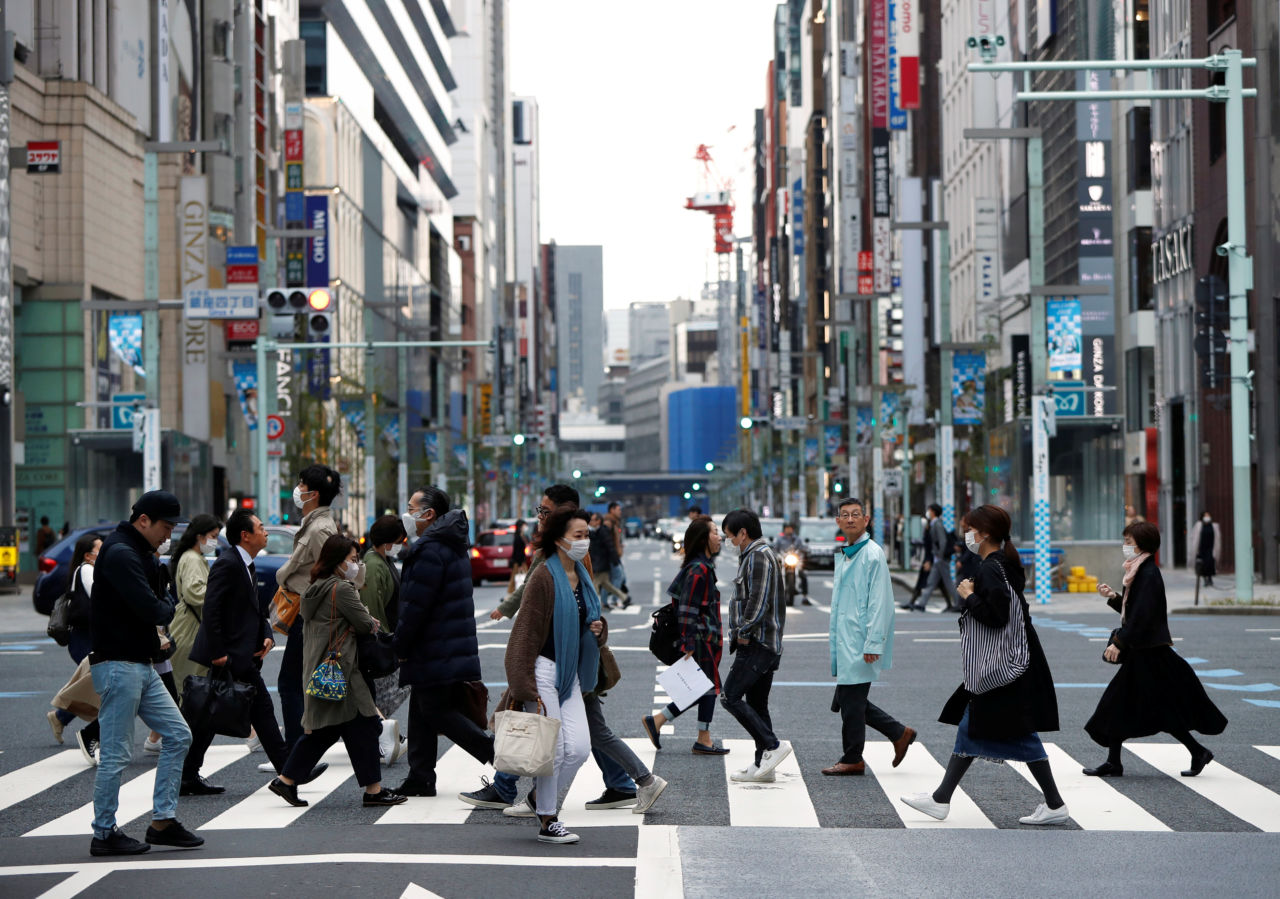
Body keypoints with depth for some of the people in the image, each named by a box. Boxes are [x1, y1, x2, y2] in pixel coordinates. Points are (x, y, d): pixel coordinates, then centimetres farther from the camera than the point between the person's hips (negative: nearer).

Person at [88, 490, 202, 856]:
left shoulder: (140, 553, 17)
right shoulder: (120, 554, -16)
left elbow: (157, 606, 17)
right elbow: (152, 610, -23)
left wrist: (160, 607, -5)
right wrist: (167, 607, -2)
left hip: (142, 666, 10)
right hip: (118, 665, -10)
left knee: (177, 735, 9)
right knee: (115, 754, -3)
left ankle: (163, 821, 14)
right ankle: (104, 833, 6)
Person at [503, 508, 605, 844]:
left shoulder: (582, 577, 12)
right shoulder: (544, 577, -12)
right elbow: (526, 631, -14)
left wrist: (598, 629, 1)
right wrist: (525, 687, -18)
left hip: (570, 675, 7)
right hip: (544, 671, -7)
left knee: (580, 747, -1)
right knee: (554, 748, -4)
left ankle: (542, 796, 21)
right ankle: (547, 822, 9)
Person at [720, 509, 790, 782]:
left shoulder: (758, 556, -13)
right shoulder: (765, 554, 20)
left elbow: (758, 600, -22)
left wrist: (744, 631, -13)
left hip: (756, 644, -11)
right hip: (769, 644, 11)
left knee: (730, 696, -10)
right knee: (756, 703, 11)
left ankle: (772, 745, -12)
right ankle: (762, 765, 12)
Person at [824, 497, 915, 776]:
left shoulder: (873, 555, -11)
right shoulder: (843, 555, 15)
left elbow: (879, 603, -16)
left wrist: (873, 643, -20)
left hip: (860, 643, -9)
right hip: (843, 641, 9)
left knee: (852, 701, -3)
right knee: (846, 700, 11)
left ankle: (852, 760, 9)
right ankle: (899, 734, 22)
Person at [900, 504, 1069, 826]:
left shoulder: (991, 569, -18)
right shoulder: (1003, 564, 12)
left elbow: (996, 616, -27)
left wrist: (969, 596, -14)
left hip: (1004, 666, -10)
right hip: (995, 665, 10)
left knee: (1019, 734, -3)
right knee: (970, 726, 11)